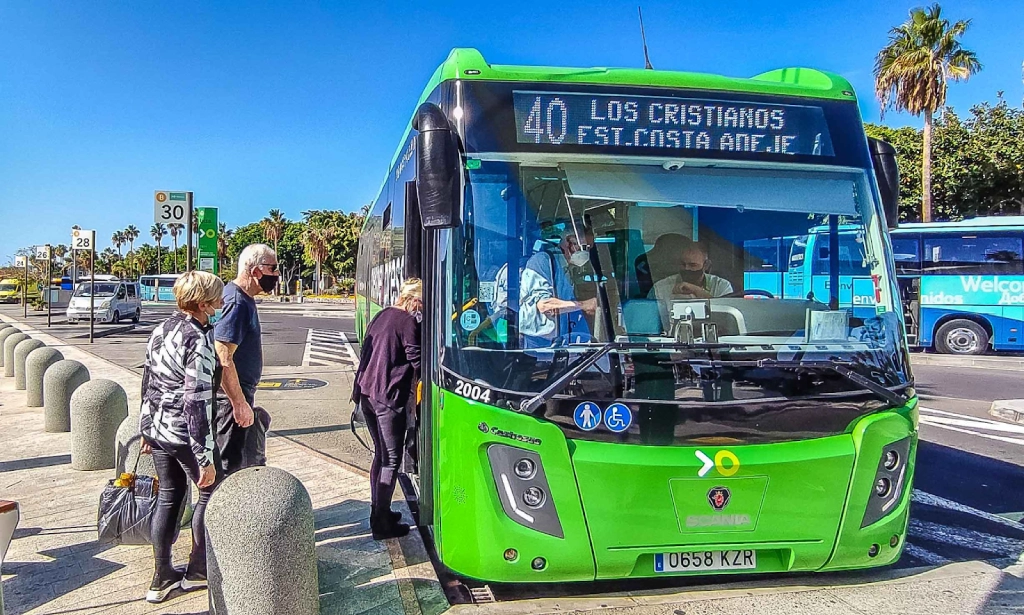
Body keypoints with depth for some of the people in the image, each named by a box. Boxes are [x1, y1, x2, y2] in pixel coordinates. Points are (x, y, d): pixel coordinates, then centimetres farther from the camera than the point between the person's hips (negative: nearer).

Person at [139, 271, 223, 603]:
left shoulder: (161, 330, 5)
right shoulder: (198, 340, -21)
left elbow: (149, 382, 13)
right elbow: (197, 402, -23)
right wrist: (206, 457, -20)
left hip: (158, 429, 8)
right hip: (185, 434, -8)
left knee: (168, 497, 17)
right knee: (210, 490, 12)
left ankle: (162, 578, 24)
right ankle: (197, 571, 22)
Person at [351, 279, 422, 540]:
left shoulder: (380, 316, 14)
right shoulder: (409, 323, -12)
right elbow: (417, 362, -11)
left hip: (367, 393, 9)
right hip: (390, 398, -9)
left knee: (380, 454, 19)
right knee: (392, 460, 0)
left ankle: (378, 511, 27)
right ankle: (381, 523, 3)